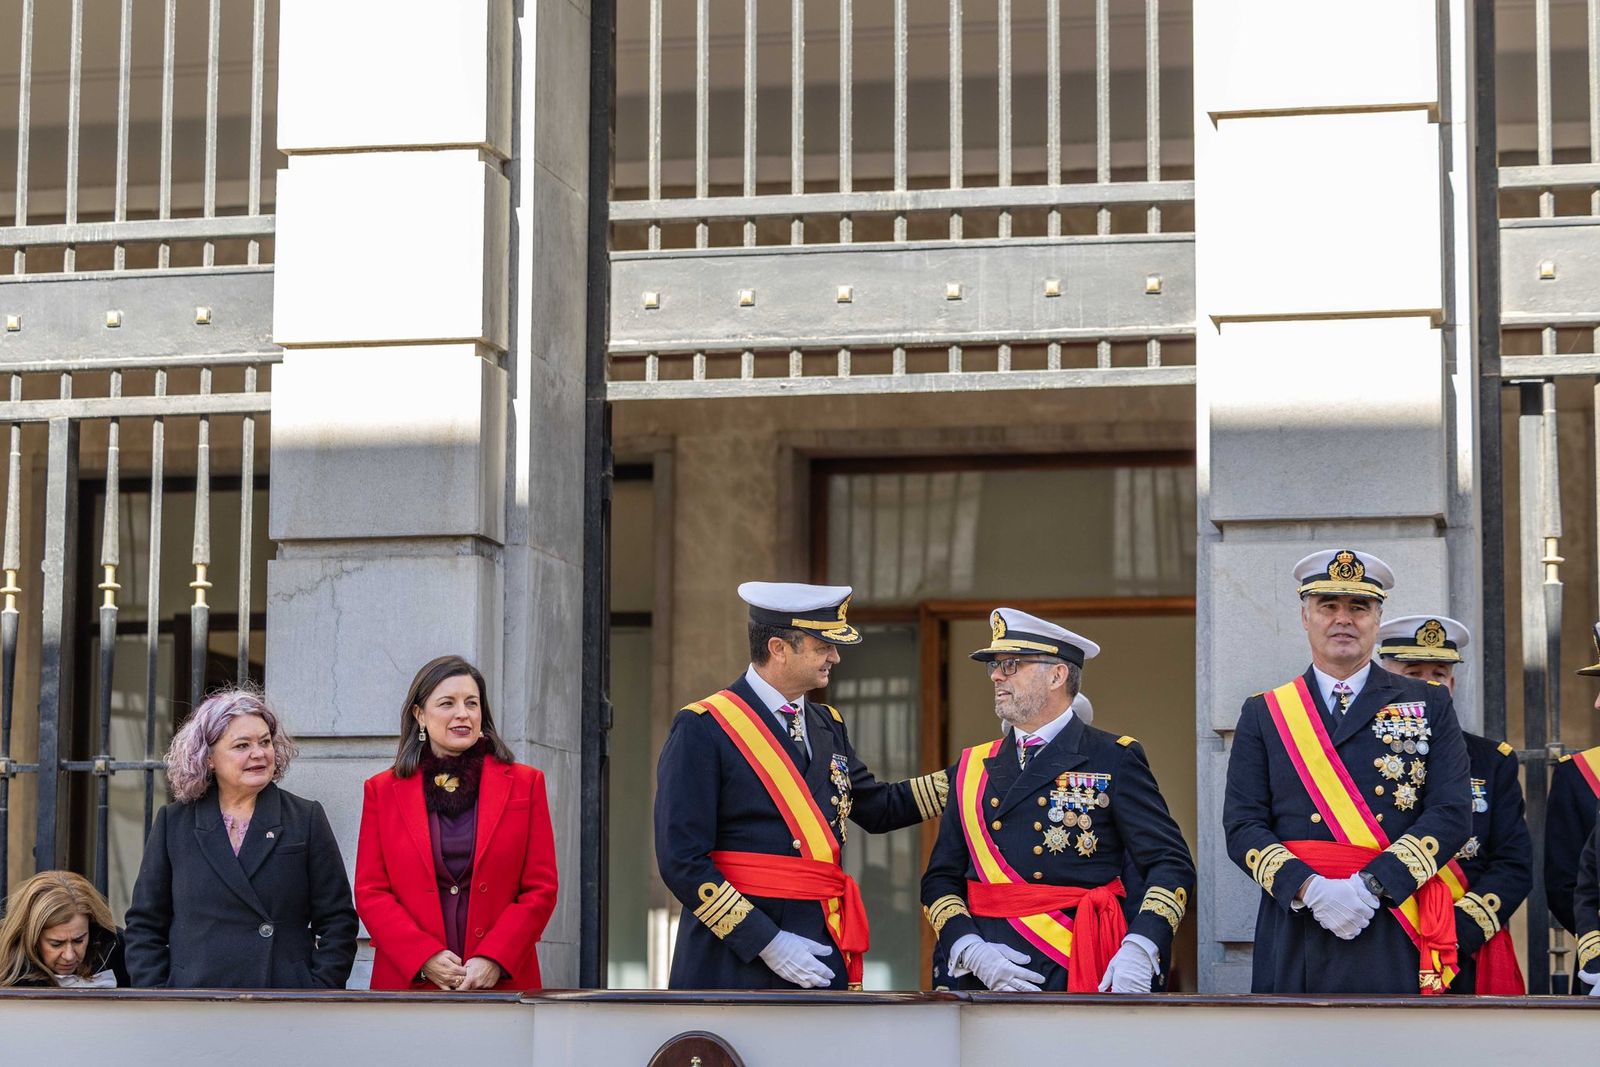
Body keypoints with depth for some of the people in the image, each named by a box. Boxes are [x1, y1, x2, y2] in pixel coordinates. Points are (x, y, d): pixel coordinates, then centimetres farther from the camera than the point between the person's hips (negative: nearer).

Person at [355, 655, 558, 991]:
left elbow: (542, 889, 4)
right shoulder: (383, 790, 10)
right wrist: (424, 957, -9)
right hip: (408, 983, 0)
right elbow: (369, 893, 5)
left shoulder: (524, 784, 9)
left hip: (502, 980, 0)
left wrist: (494, 959, -9)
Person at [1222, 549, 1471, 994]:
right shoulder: (1263, 713, 12)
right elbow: (1242, 825, 4)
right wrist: (1307, 887, -14)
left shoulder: (1430, 704, 10)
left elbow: (1452, 812, -1)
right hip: (1295, 940, 0)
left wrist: (1371, 885, -13)